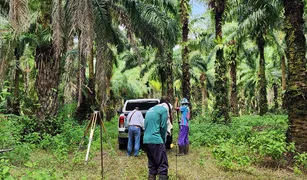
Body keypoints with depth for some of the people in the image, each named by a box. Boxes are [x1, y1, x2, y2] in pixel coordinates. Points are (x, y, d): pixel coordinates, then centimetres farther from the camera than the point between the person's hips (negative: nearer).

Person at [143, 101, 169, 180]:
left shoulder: (150, 110, 22)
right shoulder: (163, 109, 0)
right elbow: (163, 127, -5)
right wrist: (163, 141, 10)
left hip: (146, 140, 8)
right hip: (156, 140, -8)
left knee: (152, 165, 15)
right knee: (163, 165, -4)